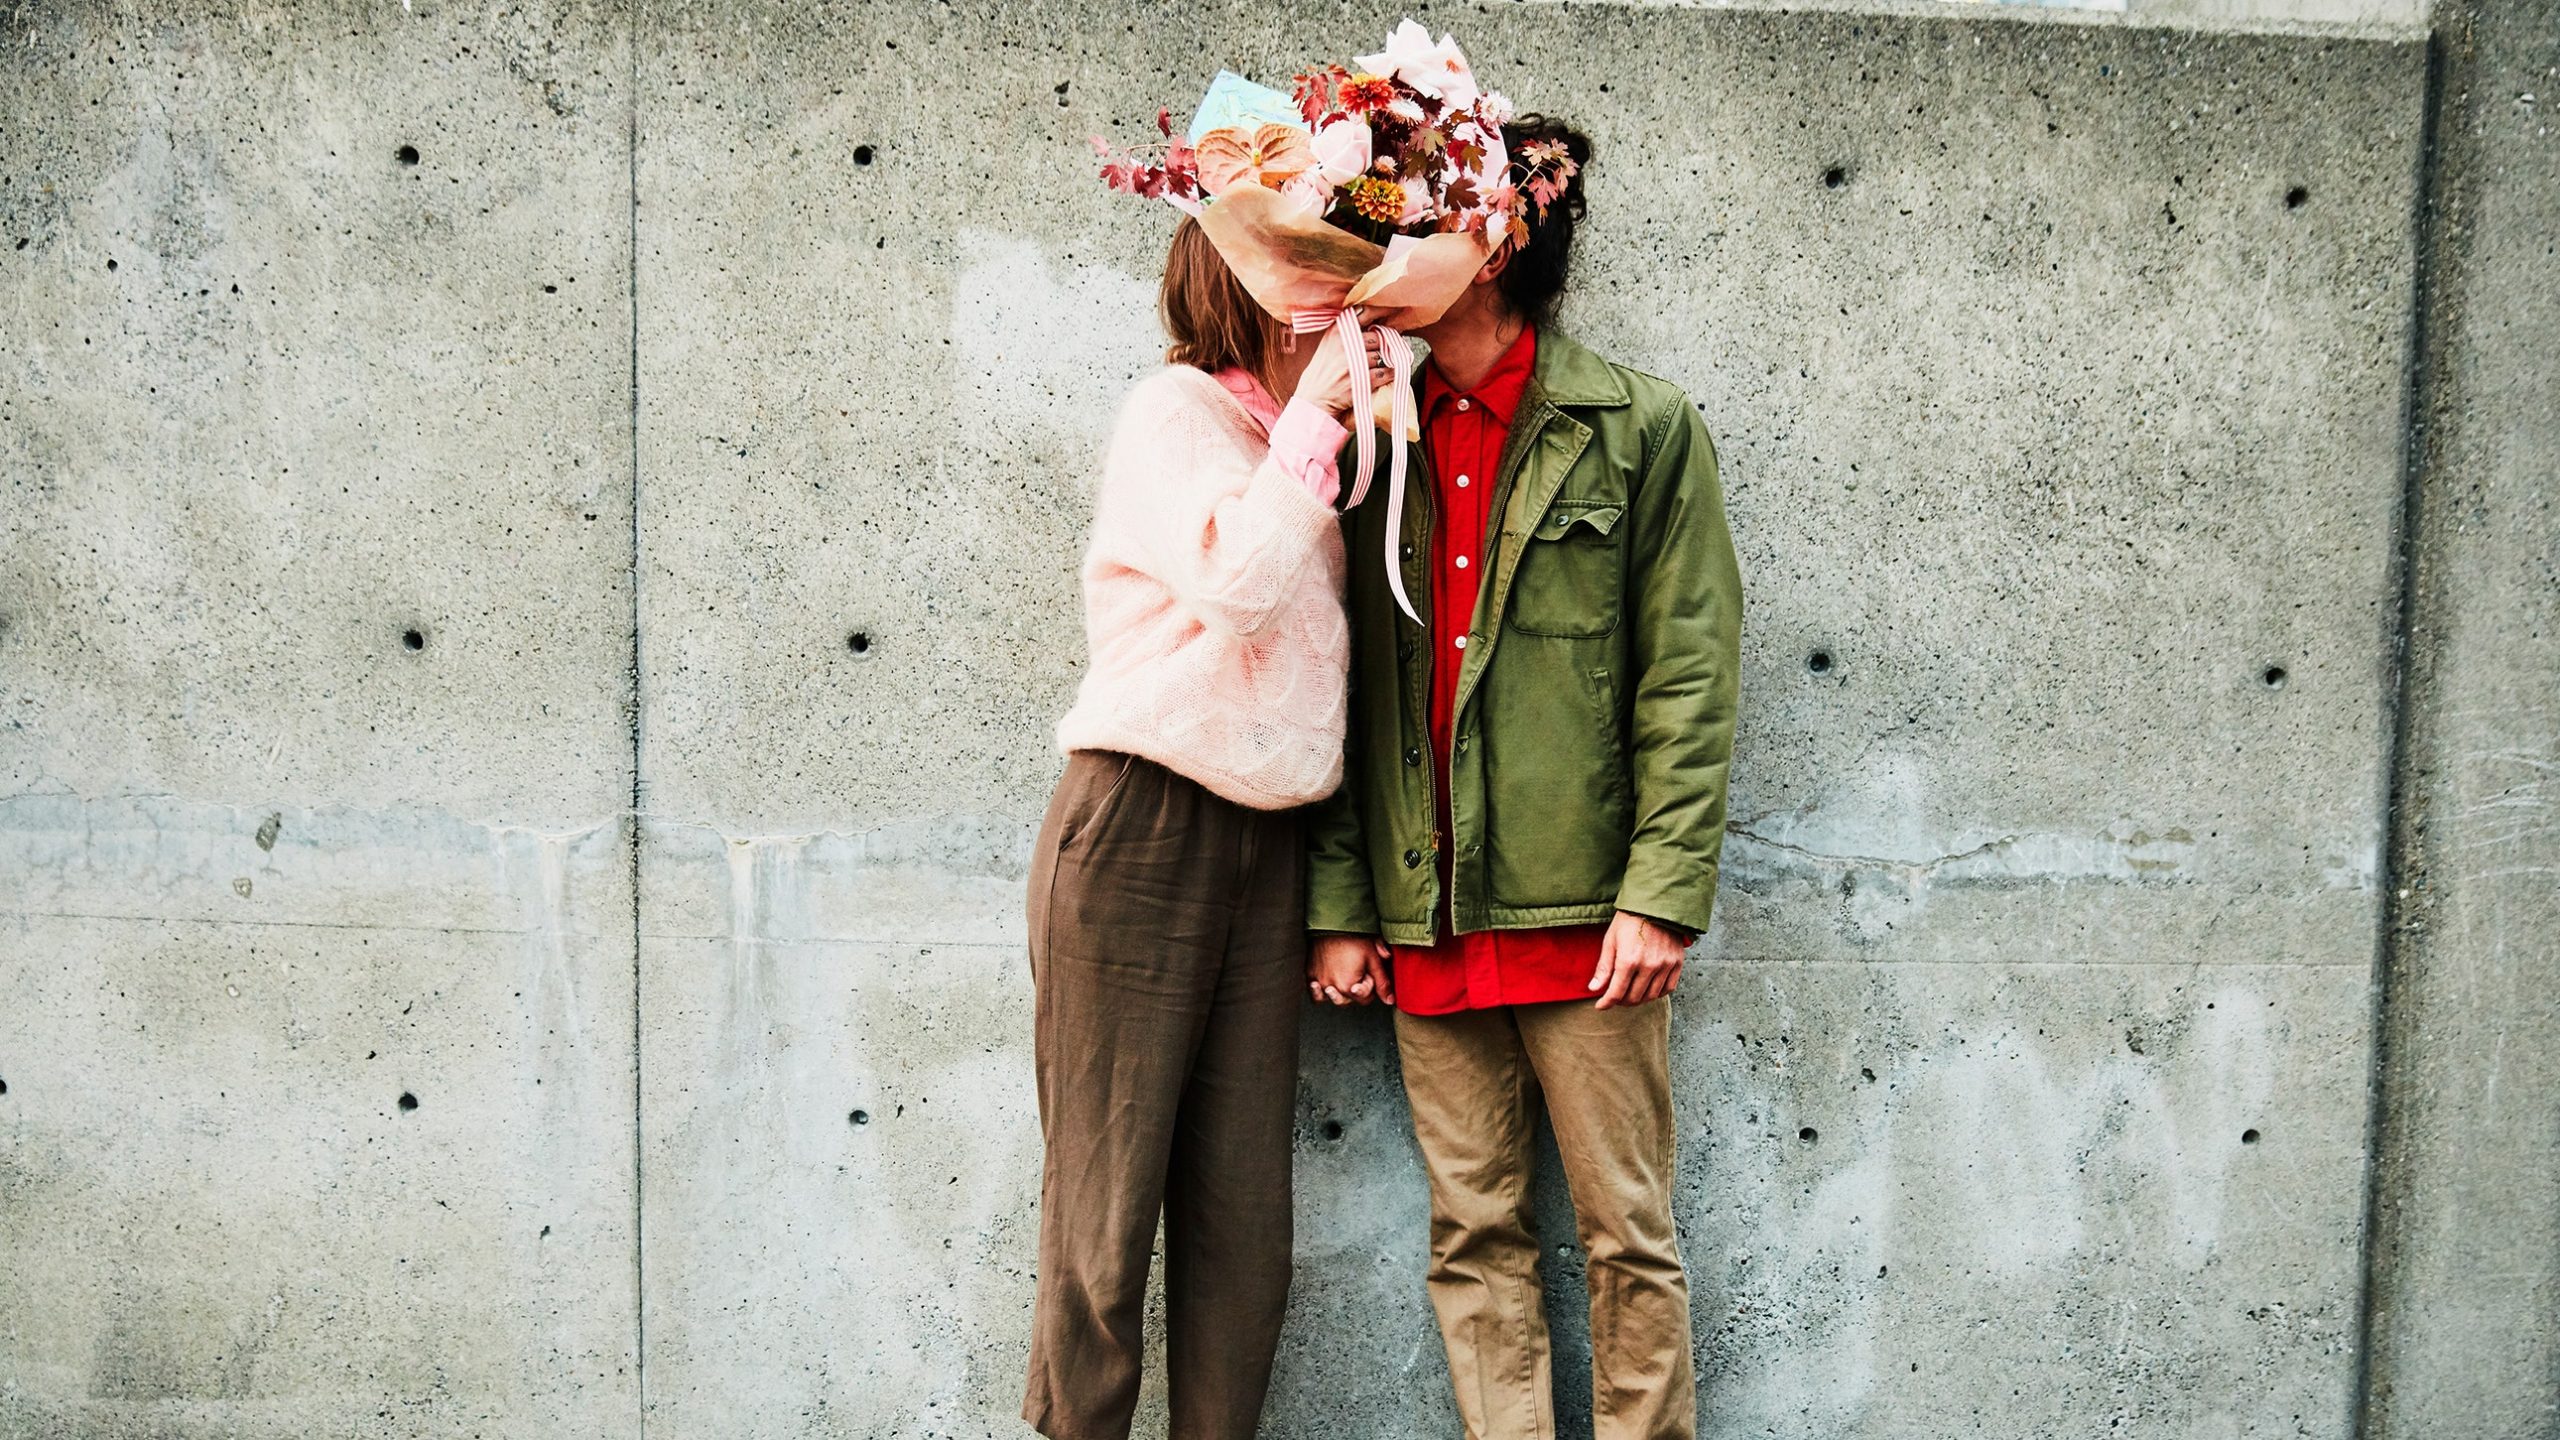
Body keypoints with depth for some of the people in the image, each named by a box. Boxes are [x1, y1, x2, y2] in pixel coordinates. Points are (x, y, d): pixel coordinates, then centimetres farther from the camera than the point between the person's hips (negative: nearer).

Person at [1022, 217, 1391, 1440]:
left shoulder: (1304, 448, 19)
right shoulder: (1174, 412, -2)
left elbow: (1321, 635, 14)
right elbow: (1240, 582, -18)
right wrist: (1308, 419, -11)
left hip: (1263, 846, 7)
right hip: (1141, 831, -6)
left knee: (1241, 1210, 5)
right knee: (1108, 1194, -1)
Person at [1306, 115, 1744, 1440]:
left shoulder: (1641, 429, 2)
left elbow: (1690, 676, -3)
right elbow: (1342, 693, 11)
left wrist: (1661, 893, -11)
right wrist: (1337, 906, 5)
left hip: (1580, 911, -3)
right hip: (1426, 920, 4)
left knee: (1627, 1231, 5)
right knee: (1473, 1233, 10)